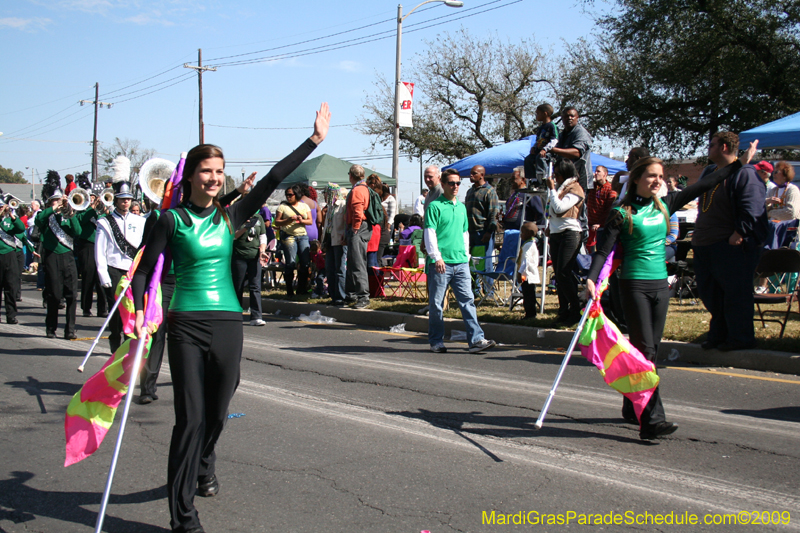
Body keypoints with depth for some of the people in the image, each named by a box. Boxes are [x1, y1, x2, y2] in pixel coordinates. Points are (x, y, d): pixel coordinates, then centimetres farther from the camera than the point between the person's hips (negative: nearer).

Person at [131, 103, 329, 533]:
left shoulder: (229, 217, 7)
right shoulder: (173, 220, -2)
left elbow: (272, 180, 4)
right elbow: (144, 268, 3)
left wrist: (314, 140, 2)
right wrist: (139, 310, -13)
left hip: (227, 323, 4)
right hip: (186, 325, -4)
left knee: (217, 412, 15)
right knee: (191, 418, -5)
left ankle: (204, 466, 47)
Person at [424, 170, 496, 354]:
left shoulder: (461, 207, 17)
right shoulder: (435, 206, -2)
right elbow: (430, 233, -9)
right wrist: (437, 257, -17)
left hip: (461, 263, 5)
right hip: (441, 263, -5)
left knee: (467, 300, -1)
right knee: (437, 304, 2)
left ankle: (476, 340, -4)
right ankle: (436, 341, 13)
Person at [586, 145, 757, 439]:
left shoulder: (664, 206, 10)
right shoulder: (623, 213, -6)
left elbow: (704, 185, 15)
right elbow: (603, 249, -10)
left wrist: (740, 162, 19)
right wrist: (591, 279, -25)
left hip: (660, 284, 6)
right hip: (634, 284, -6)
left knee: (647, 348, 10)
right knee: (644, 350, -10)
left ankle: (632, 408, 25)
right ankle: (652, 420, -12)